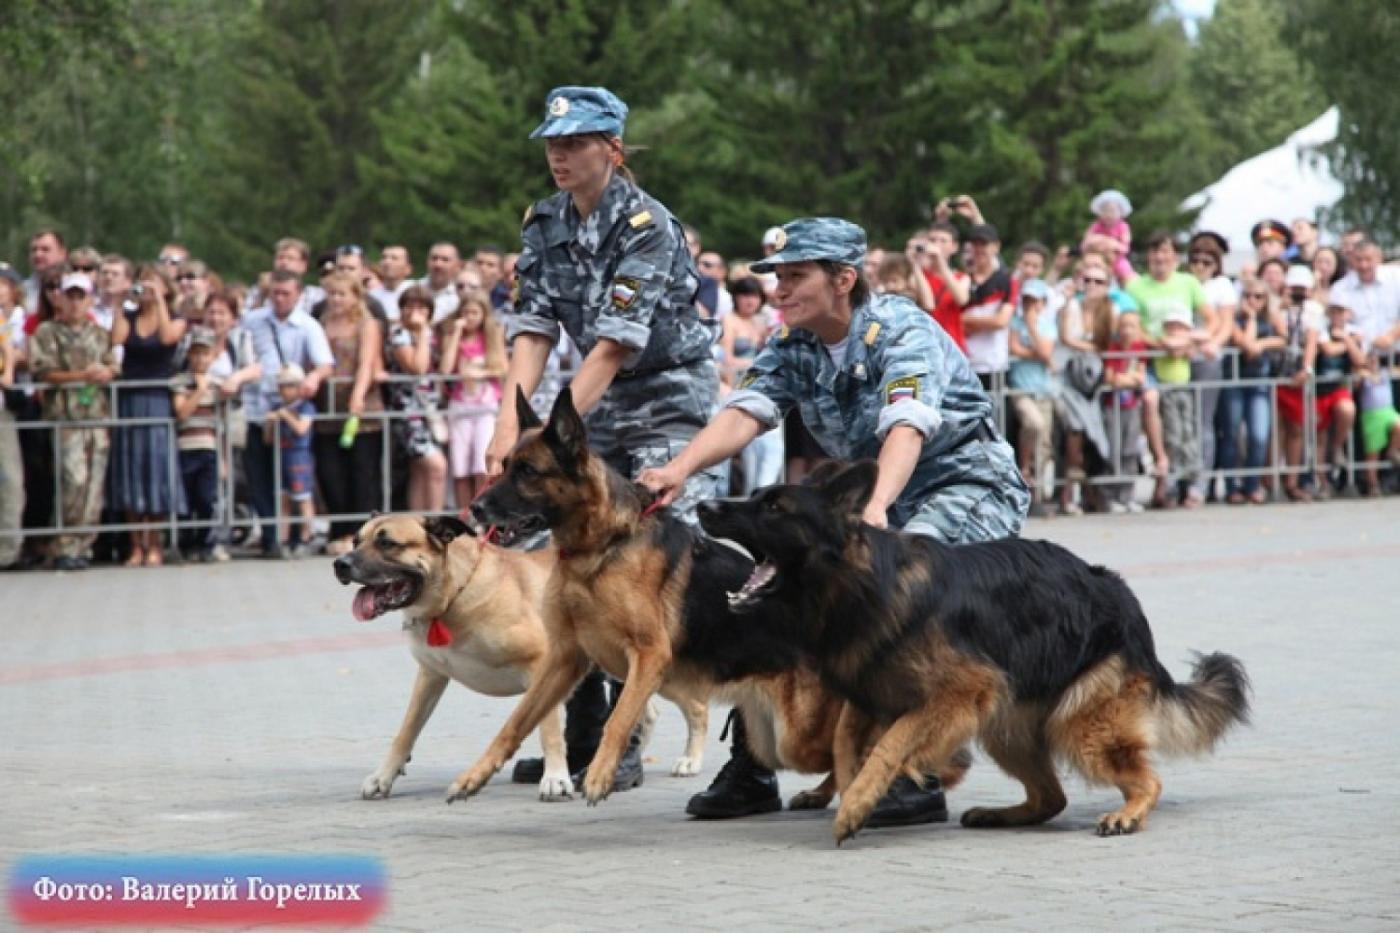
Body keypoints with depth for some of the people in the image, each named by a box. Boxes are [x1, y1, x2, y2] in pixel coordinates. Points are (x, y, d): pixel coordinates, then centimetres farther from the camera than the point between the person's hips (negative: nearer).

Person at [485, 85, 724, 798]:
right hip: (599, 406, 7)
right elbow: (533, 329, -3)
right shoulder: (544, 224, 3)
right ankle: (582, 738, 12)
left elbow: (616, 342, -24)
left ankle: (622, 745, -12)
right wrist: (510, 424, -18)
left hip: (670, 400, -7)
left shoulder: (646, 225, -18)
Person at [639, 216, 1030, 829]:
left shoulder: (902, 331, -22)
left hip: (970, 483, -7)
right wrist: (681, 468, -38)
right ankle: (751, 766, 7)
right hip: (878, 490, 7)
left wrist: (875, 510, -58)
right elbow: (743, 413, -17)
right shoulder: (792, 347, -1)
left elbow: (907, 427, -38)